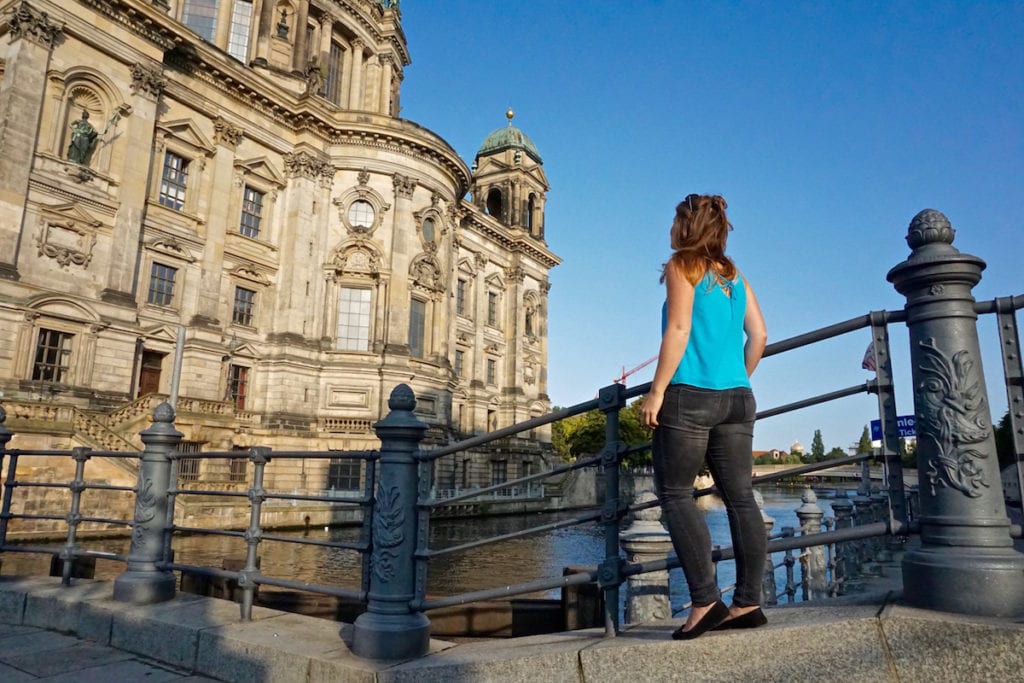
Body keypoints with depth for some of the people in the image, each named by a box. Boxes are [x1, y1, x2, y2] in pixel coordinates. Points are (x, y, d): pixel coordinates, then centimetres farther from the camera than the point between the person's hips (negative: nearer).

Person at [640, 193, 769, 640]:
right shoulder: (733, 275, 18)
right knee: (740, 497, 6)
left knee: (675, 495, 0)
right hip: (737, 399, 7)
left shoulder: (681, 266, 0)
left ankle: (705, 600, -4)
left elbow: (678, 329, -11)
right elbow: (759, 334, 12)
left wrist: (657, 391, -11)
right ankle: (748, 602, 10)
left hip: (690, 396, -7)